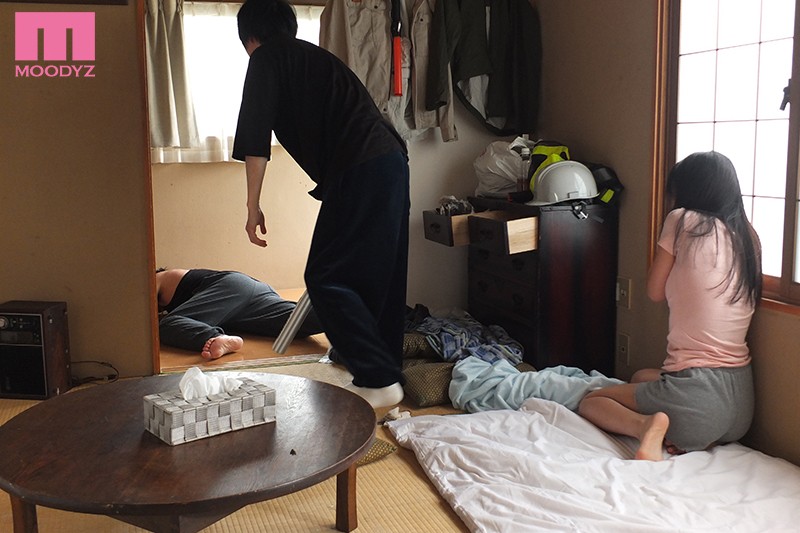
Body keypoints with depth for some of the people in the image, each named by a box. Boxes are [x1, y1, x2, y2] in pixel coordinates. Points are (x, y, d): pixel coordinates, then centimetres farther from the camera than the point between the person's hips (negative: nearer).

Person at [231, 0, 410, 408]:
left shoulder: (267, 58, 7)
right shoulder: (315, 56, 30)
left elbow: (255, 140, -1)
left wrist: (253, 207, 4)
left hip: (359, 172, -9)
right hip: (392, 163, 9)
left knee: (325, 279, -3)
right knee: (377, 278, 13)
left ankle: (379, 381, -5)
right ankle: (388, 373, 19)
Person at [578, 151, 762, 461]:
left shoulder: (684, 221, -9)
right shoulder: (750, 238, 8)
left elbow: (655, 292, 2)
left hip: (698, 394, -7)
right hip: (741, 398, 7)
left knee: (590, 402, 13)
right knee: (642, 377, 35)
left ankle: (646, 425, -16)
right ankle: (698, 438, 7)